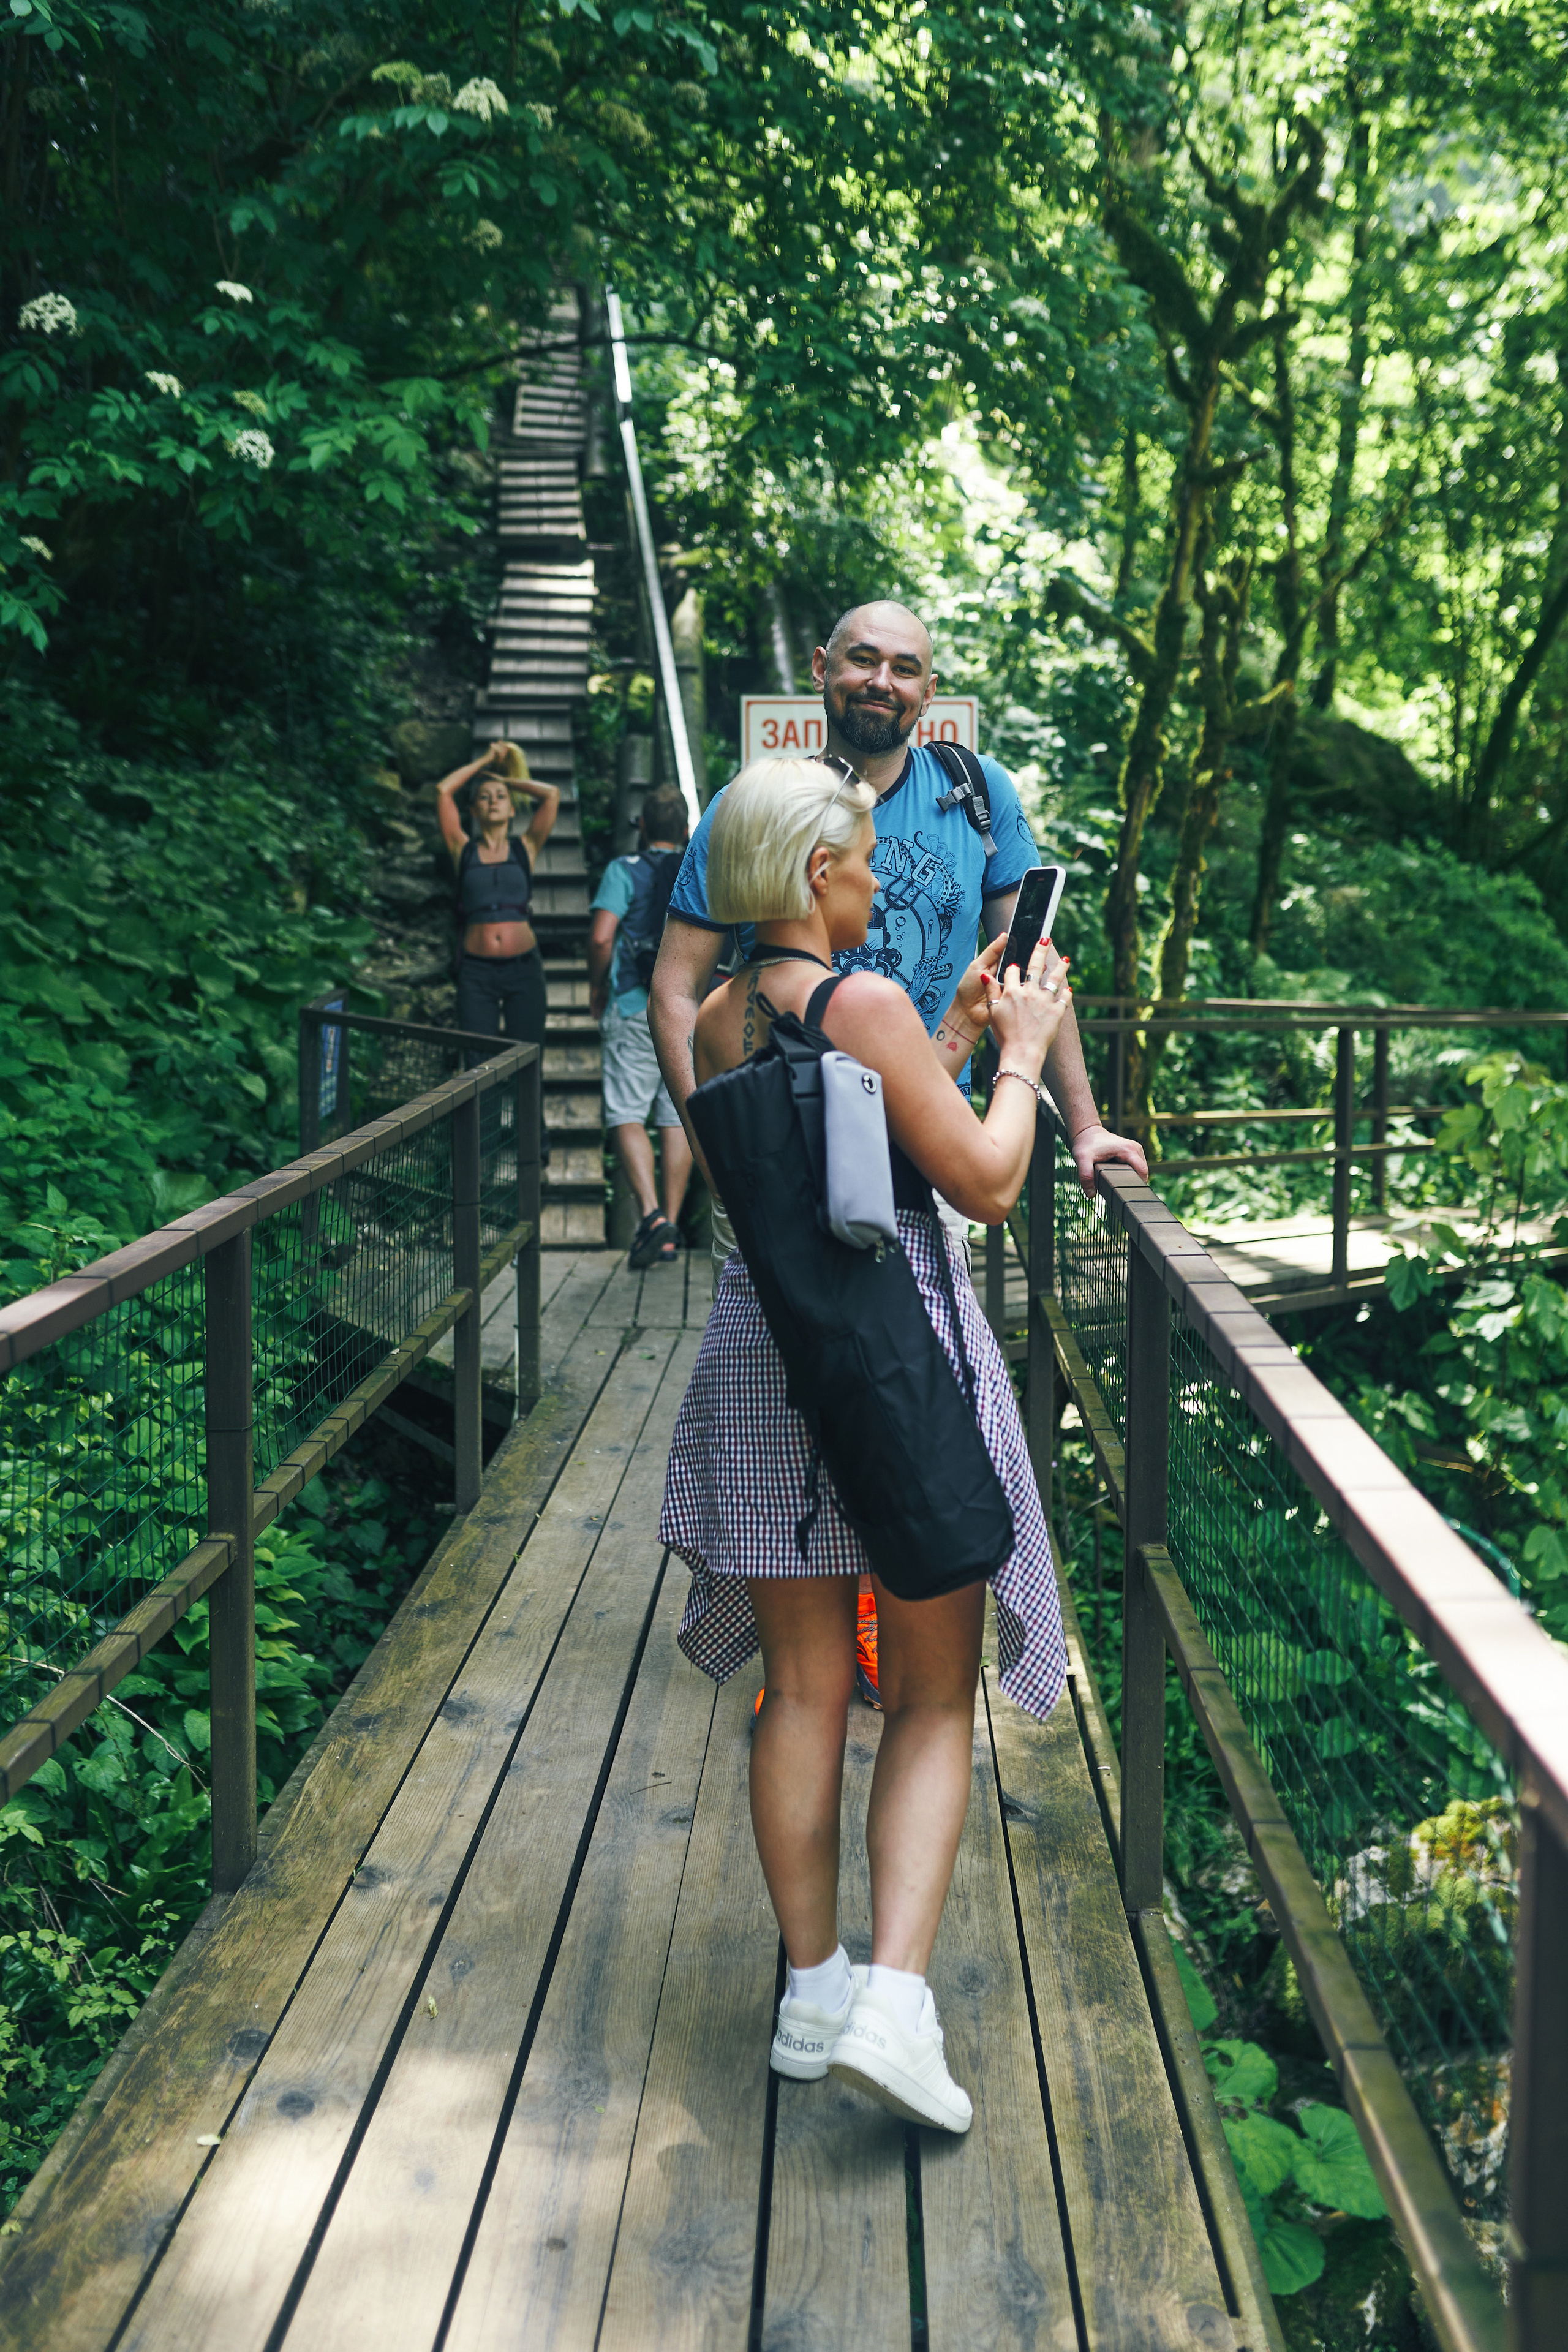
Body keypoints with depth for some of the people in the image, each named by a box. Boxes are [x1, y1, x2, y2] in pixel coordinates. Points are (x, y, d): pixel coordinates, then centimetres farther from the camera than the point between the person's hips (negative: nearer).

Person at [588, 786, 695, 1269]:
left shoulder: (624, 871, -3)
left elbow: (601, 938, -14)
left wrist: (596, 987, 2)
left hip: (635, 1009, -3)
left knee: (626, 1115, 0)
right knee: (678, 1118, 7)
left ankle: (650, 1212, -20)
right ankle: (671, 1231, 8)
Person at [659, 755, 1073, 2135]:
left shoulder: (716, 1023, 7)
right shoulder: (868, 1004, -13)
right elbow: (986, 1183, -10)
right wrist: (1023, 1051, 4)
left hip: (761, 1340, 6)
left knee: (803, 1692, 14)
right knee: (934, 1697, 8)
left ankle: (812, 1992, 23)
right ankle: (893, 2002, -1)